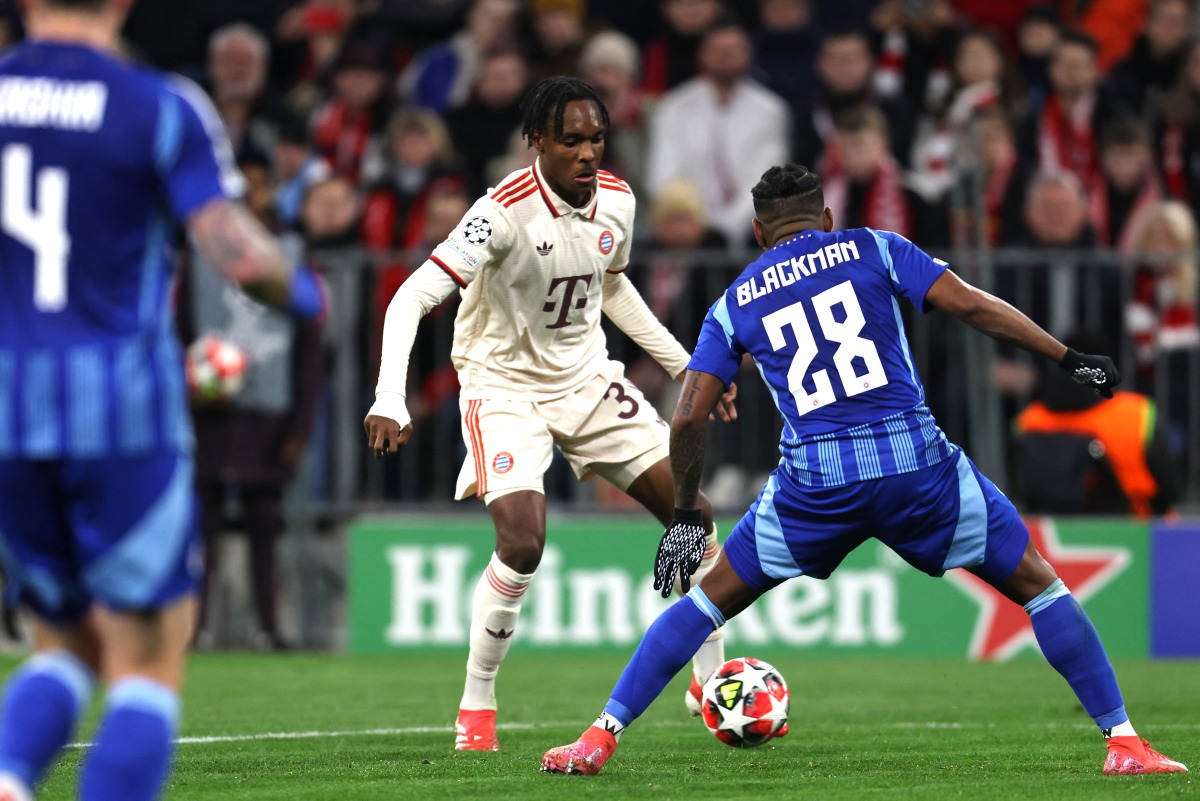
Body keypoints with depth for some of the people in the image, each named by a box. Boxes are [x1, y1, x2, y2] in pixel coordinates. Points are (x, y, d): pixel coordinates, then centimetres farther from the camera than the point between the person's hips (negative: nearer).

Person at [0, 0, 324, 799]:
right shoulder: (162, 109, -5)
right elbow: (239, 253, -13)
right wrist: (299, 289, 8)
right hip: (121, 405, -4)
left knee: (66, 644, 18)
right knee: (148, 667, 4)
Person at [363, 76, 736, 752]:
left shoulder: (617, 200, -5)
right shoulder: (505, 213, -26)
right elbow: (413, 297, -31)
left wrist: (684, 365, 17)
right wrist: (390, 402, -43)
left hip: (587, 378, 6)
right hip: (505, 385, -6)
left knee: (696, 514, 0)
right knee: (524, 540, -25)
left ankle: (713, 683, 19)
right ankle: (476, 709, -6)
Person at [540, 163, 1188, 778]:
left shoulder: (734, 305, 16)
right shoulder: (872, 249, 12)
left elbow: (687, 419, 10)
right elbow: (969, 305, 0)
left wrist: (684, 515, 22)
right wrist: (1068, 358, 4)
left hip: (813, 484, 1)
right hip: (915, 460, -1)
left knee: (712, 599, 20)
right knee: (1037, 586, 14)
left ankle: (600, 738, 13)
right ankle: (1123, 742, 8)